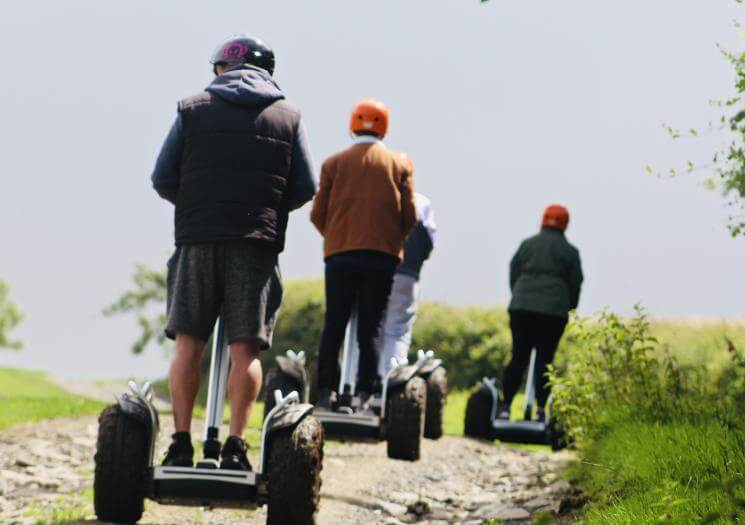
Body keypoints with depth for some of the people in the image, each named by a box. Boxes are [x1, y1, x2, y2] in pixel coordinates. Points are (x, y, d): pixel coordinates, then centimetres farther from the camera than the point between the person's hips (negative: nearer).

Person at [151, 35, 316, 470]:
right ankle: (236, 446, -5)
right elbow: (306, 188, 6)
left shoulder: (193, 109, 8)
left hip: (198, 238, 0)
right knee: (246, 347, 0)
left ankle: (182, 442, 1)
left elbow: (163, 179, 5)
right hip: (258, 244, 0)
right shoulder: (288, 117, 10)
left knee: (188, 343, 4)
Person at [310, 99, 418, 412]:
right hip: (383, 256, 0)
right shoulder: (399, 165, 5)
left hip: (340, 254, 0)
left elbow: (318, 214, 2)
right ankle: (364, 396, -6)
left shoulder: (334, 163, 4)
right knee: (369, 330, 2)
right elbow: (410, 216, 2)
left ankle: (325, 394, 2)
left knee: (333, 327, 6)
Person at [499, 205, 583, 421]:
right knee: (544, 359, 1)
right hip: (554, 311, -2)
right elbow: (575, 283, 7)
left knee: (518, 357, 6)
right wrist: (569, 306, 22)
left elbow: (513, 274, 11)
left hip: (522, 307, 2)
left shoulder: (527, 245, 9)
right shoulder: (570, 251, 3)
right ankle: (541, 408, -3)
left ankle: (505, 405, 0)